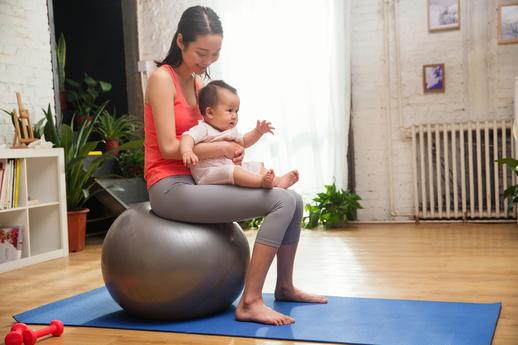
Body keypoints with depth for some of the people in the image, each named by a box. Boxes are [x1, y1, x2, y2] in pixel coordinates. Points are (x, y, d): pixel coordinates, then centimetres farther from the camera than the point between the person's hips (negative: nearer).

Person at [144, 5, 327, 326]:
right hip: (172, 188, -8)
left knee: (294, 200, 4)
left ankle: (285, 286, 22)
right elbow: (169, 148, -17)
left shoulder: (198, 83, 16)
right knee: (282, 201, -20)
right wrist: (222, 148, -10)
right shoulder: (162, 78, -9)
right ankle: (250, 302, -18)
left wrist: (230, 151, -5)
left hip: (196, 182, 8)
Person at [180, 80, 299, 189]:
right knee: (231, 170, -35)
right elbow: (188, 137, -28)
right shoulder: (203, 129, -11)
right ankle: (262, 182, -47)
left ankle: (278, 180, -13)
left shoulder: (231, 131, 18)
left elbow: (244, 141, 33)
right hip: (209, 174, -9)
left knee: (256, 166, 6)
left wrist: (258, 131, 17)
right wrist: (187, 151, -51)